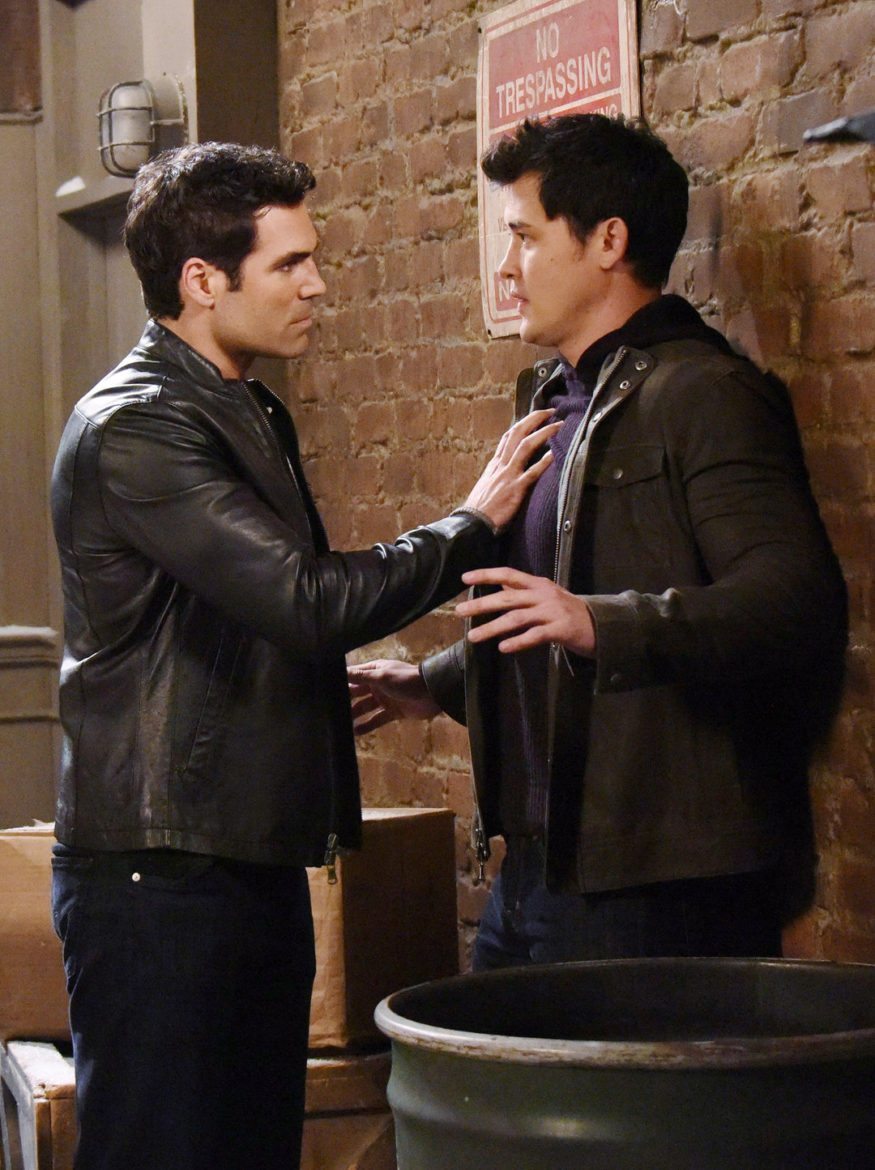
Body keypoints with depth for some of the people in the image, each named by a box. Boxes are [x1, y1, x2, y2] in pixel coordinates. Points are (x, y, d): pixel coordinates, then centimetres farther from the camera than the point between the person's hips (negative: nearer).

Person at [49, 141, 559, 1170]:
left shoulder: (250, 416, 16)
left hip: (256, 863, 9)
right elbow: (307, 603, -24)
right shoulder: (133, 429, -16)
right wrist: (474, 525, -12)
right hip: (158, 877, -9)